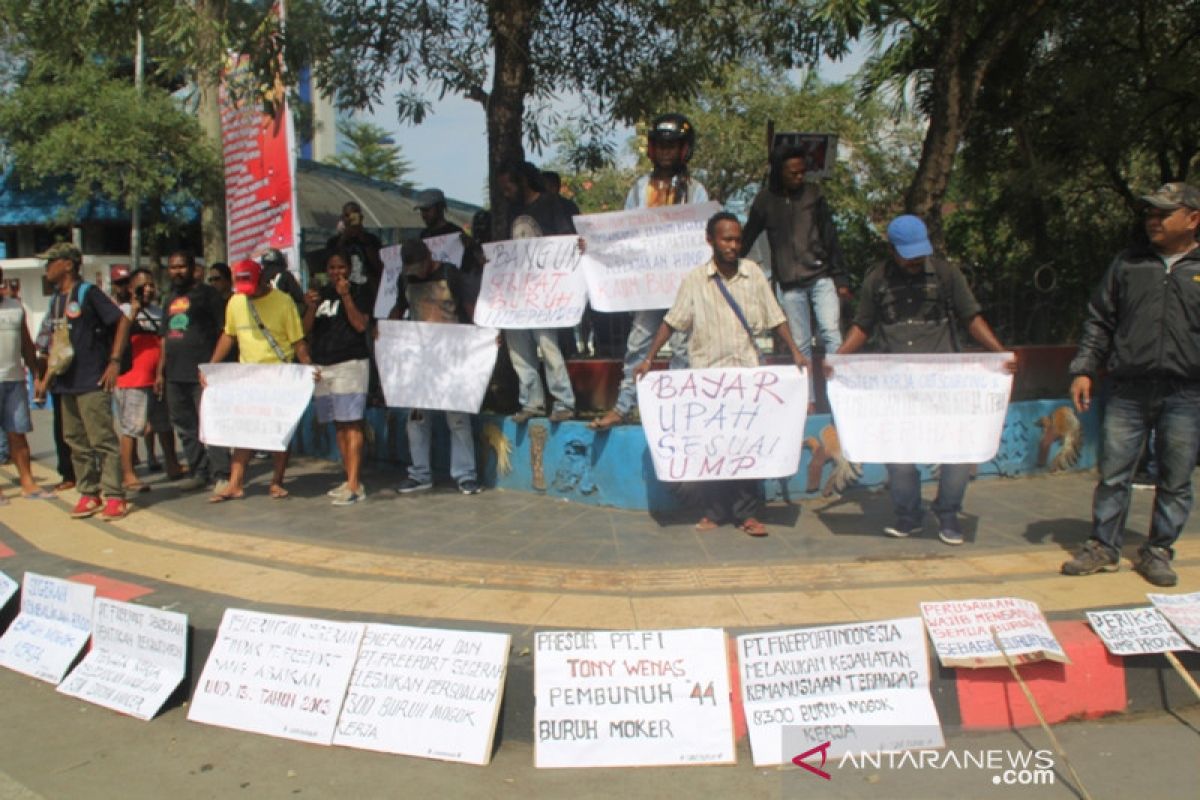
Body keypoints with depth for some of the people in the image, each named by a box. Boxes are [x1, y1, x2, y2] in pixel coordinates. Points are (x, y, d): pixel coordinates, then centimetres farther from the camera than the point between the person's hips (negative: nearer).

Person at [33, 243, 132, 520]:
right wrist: (46, 378, 19)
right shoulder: (56, 299, 16)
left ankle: (115, 497, -4)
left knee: (103, 440, -7)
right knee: (76, 442, 10)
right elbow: (55, 343, 22)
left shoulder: (88, 293, -7)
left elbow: (122, 321, -10)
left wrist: (114, 361, -15)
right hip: (67, 383, 8)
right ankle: (89, 494, 18)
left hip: (92, 382, -8)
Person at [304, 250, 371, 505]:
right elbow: (306, 330, 11)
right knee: (338, 425, 7)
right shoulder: (320, 294, 16)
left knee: (351, 424, -10)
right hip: (322, 365, 6)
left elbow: (361, 324, -9)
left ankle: (354, 486, -12)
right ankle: (350, 481, 12)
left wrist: (346, 296, -14)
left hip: (350, 363, -6)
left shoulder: (358, 291, 3)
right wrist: (311, 307, -7)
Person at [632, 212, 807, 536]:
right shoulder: (695, 280, 1)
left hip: (747, 370, 1)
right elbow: (671, 321, 2)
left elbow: (774, 317, 9)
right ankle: (715, 511, 17)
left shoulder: (753, 273, 5)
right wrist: (648, 358, -4)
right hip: (707, 374, -1)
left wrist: (795, 351, 1)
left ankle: (746, 513, 10)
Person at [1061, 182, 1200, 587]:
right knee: (1113, 474, 4)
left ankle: (1157, 553, 21)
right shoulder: (1128, 264, 9)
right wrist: (1084, 369, 3)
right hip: (1128, 391, 1)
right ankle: (1103, 548, 17)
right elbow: (1099, 321, 12)